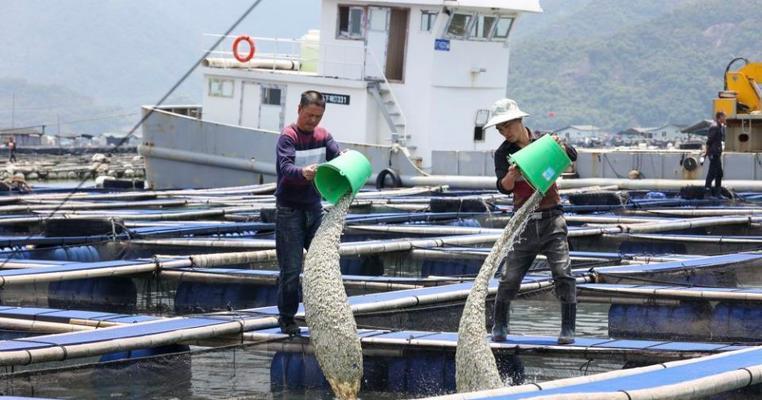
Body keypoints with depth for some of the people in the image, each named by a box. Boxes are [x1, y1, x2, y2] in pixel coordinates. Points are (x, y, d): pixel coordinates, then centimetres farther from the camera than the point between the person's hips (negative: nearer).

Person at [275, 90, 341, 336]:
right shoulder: (288, 137, -11)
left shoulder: (323, 136, 8)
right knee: (291, 268, -5)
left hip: (314, 207, 5)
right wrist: (303, 173, -49)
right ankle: (286, 317, 8)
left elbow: (337, 155, -9)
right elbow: (285, 168, -27)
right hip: (289, 210, -5)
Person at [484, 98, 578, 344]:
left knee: (563, 274, -10)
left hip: (551, 218, -1)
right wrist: (511, 175, -35)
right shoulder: (504, 153, 1)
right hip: (523, 221, 1)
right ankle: (499, 326, 16)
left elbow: (572, 156, -4)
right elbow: (503, 187, -12)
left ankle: (568, 329, -6)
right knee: (509, 277, -1)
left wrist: (560, 146, -26)